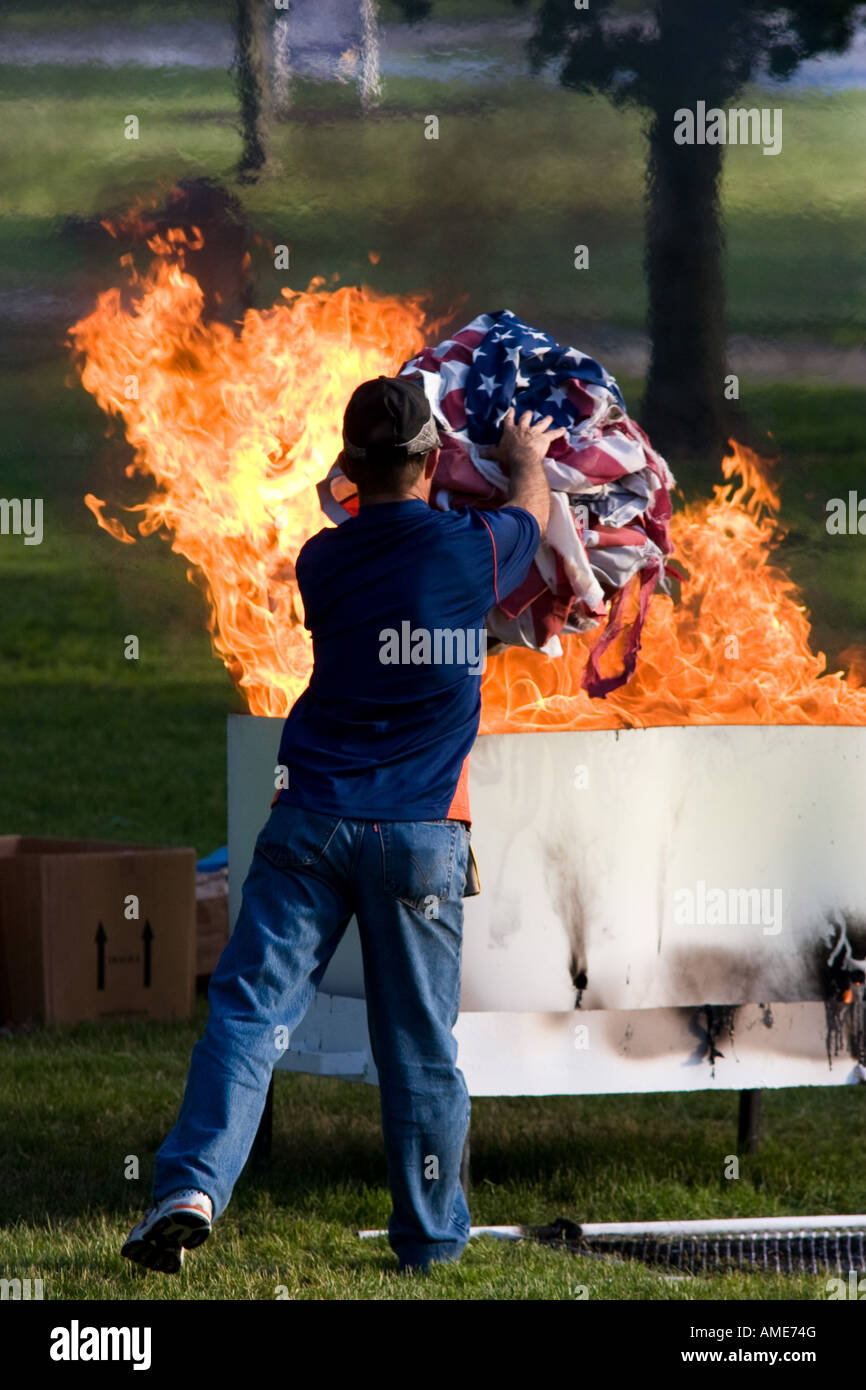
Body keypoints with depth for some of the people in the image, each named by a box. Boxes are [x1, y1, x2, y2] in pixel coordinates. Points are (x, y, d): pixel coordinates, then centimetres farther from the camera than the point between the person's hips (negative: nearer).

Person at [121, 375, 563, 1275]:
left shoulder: (323, 562, 2)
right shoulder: (470, 550, -1)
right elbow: (532, 515, 23)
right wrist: (526, 458, 45)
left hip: (313, 819, 1)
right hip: (421, 830, -1)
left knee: (250, 1006, -3)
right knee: (418, 1036, 7)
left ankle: (192, 1186, -20)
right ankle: (431, 1236, 16)